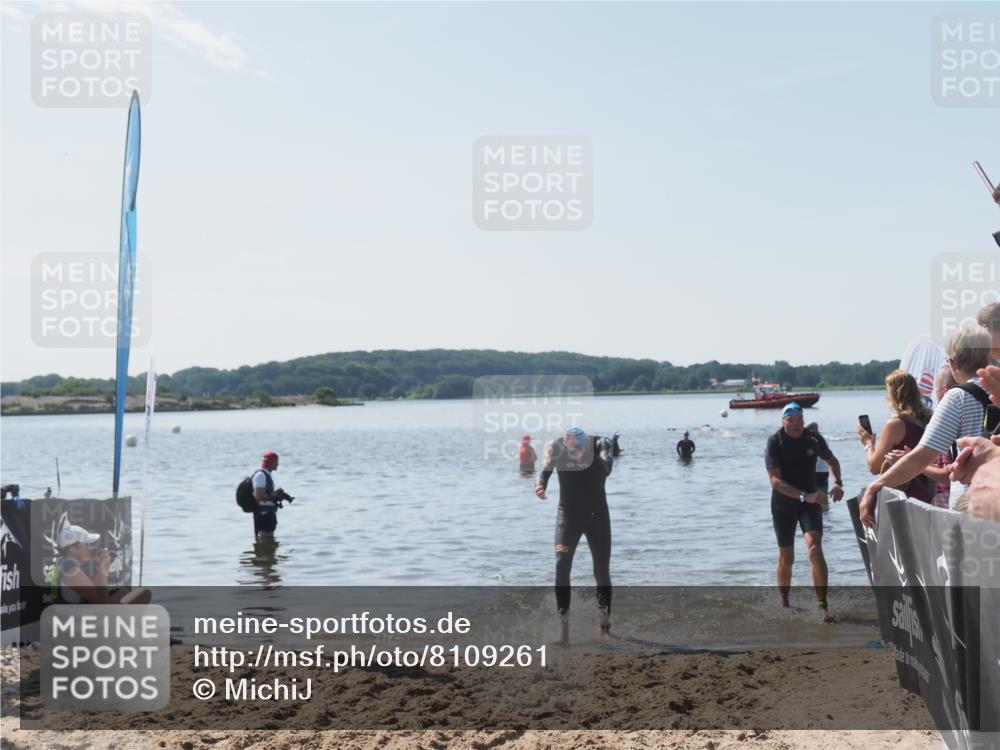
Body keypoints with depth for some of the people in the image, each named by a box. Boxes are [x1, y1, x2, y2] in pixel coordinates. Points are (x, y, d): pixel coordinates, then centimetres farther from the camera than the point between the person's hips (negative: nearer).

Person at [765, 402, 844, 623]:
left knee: (815, 548, -20)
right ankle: (784, 603, 31)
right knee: (786, 557, 11)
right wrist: (804, 495, -31)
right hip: (783, 505, -1)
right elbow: (775, 480, -22)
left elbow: (832, 460, 17)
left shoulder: (814, 439, -4)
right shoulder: (775, 442, -14)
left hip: (810, 501, 1)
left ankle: (823, 605, -19)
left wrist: (838, 483, -1)